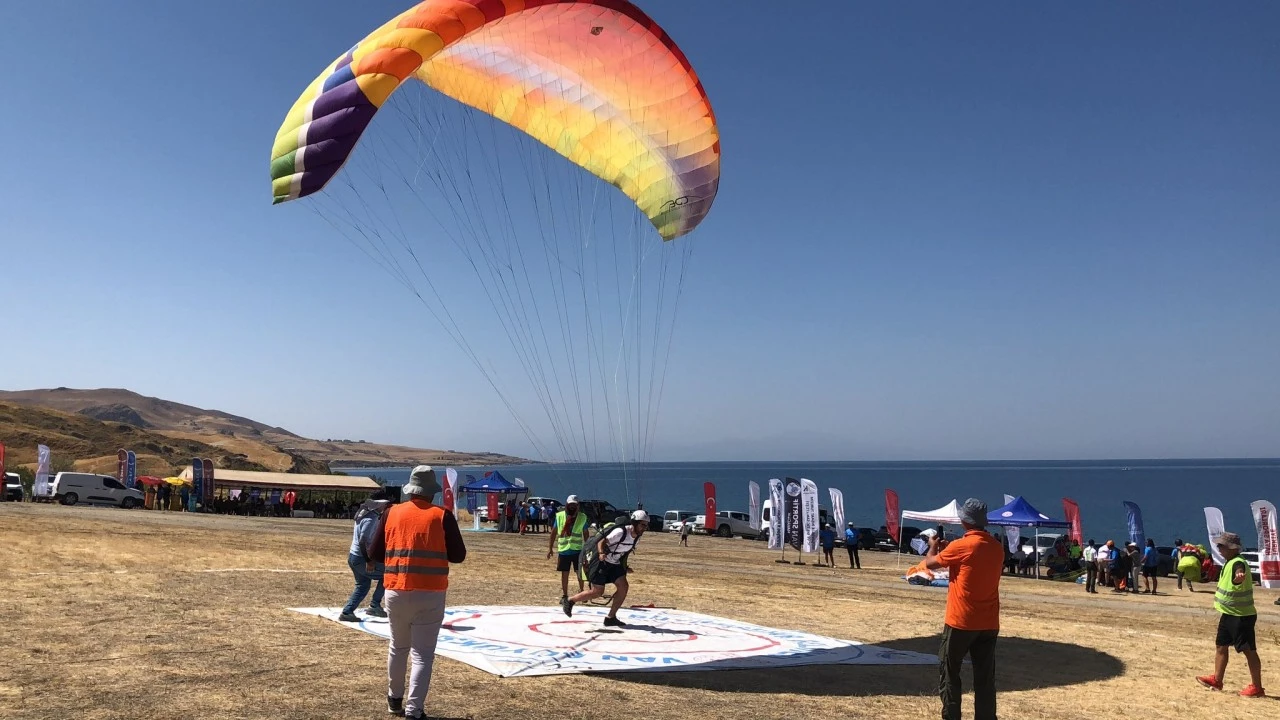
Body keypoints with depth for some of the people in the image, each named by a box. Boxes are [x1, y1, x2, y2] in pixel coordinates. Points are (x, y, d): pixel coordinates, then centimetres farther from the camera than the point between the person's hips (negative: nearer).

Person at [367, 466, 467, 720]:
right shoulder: (442, 516, -5)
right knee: (423, 654, 3)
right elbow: (458, 556, -2)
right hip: (430, 595, -3)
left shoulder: (391, 514, 2)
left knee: (398, 647, 21)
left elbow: (375, 554, 7)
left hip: (396, 592, 3)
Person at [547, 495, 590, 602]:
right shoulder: (559, 516, 1)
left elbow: (585, 533, 9)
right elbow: (554, 532, 7)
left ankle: (581, 591, 18)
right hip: (563, 550, 1)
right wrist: (550, 547, 6)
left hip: (577, 549, -1)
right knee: (564, 573, 7)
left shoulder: (582, 517, 1)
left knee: (579, 572, 1)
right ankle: (564, 595, 17)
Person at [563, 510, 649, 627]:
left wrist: (624, 567, 18)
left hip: (615, 564, 8)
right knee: (597, 592, -7)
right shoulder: (621, 532, -25)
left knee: (623, 587, -8)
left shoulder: (637, 537, 0)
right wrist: (602, 553, -43)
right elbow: (601, 542, -26)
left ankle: (611, 618, 2)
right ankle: (569, 601, 13)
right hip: (602, 562, -8)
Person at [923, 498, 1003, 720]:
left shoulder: (961, 546, -14)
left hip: (961, 622, -5)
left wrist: (933, 546, 19)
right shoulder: (997, 547, 4)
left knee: (950, 673, 7)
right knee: (985, 678, 8)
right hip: (989, 624, 5)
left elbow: (930, 563, -1)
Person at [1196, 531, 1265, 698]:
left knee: (1249, 650, -2)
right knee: (1222, 646, 17)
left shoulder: (1238, 563, -22)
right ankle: (1217, 680, 27)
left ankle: (1257, 687, 7)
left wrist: (1239, 576, -70)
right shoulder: (1229, 563, 9)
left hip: (1241, 616, -10)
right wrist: (1219, 596, 41)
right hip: (1228, 614, 10)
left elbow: (1240, 573, -48)